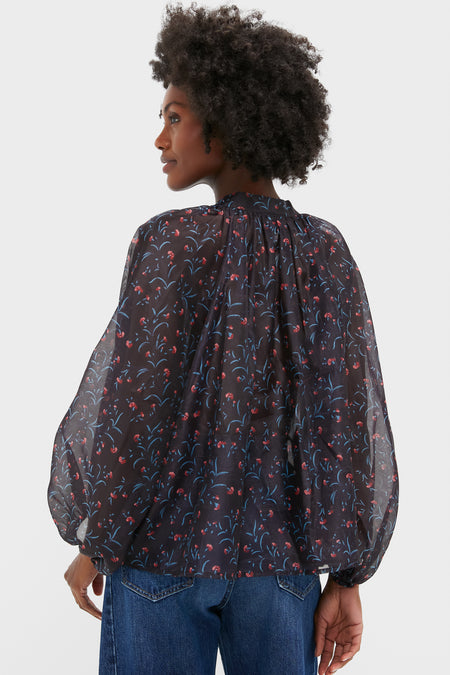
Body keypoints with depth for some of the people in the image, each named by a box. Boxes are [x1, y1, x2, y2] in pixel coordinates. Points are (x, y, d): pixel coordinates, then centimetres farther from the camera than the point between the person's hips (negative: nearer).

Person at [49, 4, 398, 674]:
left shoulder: (171, 241, -14)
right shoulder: (327, 253, -4)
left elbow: (131, 412, -15)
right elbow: (351, 422, -6)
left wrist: (93, 542, 0)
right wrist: (347, 576, 1)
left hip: (166, 546, -3)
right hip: (279, 556, 3)